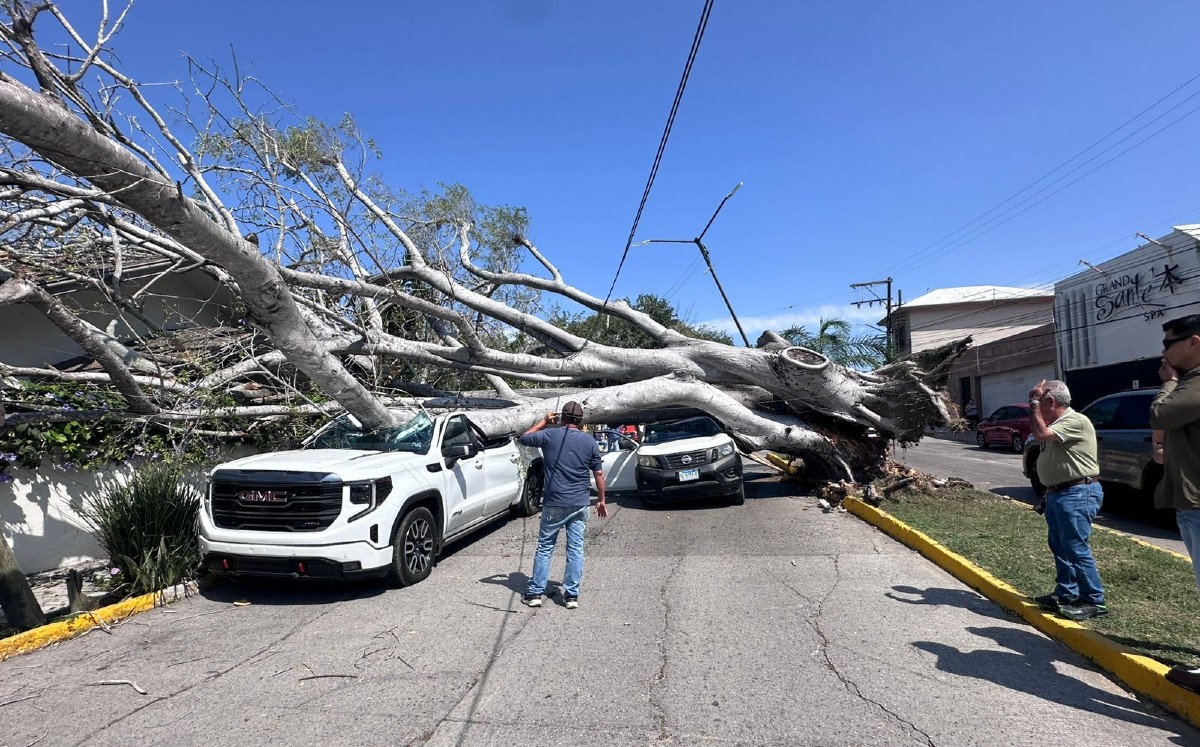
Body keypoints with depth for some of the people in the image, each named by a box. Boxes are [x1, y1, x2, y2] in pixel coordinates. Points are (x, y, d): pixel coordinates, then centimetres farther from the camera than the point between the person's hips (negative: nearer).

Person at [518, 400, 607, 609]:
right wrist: (602, 500, 14)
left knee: (545, 547, 9)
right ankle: (571, 595, 11)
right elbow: (599, 475, 3)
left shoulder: (549, 435, -6)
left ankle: (535, 592, 13)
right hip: (580, 504, 1)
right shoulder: (590, 442, 0)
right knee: (576, 549, 7)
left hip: (554, 504, -1)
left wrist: (543, 421, 19)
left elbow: (523, 438, 11)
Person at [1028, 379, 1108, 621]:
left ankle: (1094, 600, 1)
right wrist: (1033, 405, 8)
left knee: (1075, 548, -8)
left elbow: (1042, 434, -24)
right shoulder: (1057, 422, 17)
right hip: (1057, 493, 11)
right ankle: (1066, 594, 23)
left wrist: (1034, 402, -15)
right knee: (1059, 546, 14)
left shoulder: (1076, 421, -16)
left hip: (1077, 494, -11)